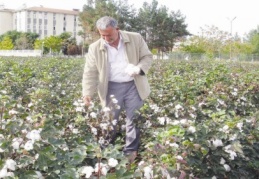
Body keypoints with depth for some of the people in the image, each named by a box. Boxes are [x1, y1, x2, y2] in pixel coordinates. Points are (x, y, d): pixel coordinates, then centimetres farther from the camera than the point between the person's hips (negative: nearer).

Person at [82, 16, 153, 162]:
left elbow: (148, 57, 3)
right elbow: (90, 72, -4)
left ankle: (131, 152, 18)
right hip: (112, 87, 1)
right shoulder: (95, 48, -3)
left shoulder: (136, 39, -5)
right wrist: (87, 93, -17)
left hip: (133, 86, 0)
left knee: (134, 120, 5)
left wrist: (139, 69, -18)